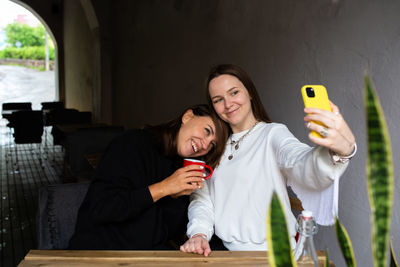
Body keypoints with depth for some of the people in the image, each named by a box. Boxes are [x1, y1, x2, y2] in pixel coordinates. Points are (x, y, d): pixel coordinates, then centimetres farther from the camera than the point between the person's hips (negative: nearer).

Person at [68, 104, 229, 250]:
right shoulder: (133, 144, -10)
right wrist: (164, 188, -19)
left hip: (152, 250, 5)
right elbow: (100, 209, -21)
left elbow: (173, 232, 6)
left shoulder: (179, 167, 8)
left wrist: (177, 195, -11)